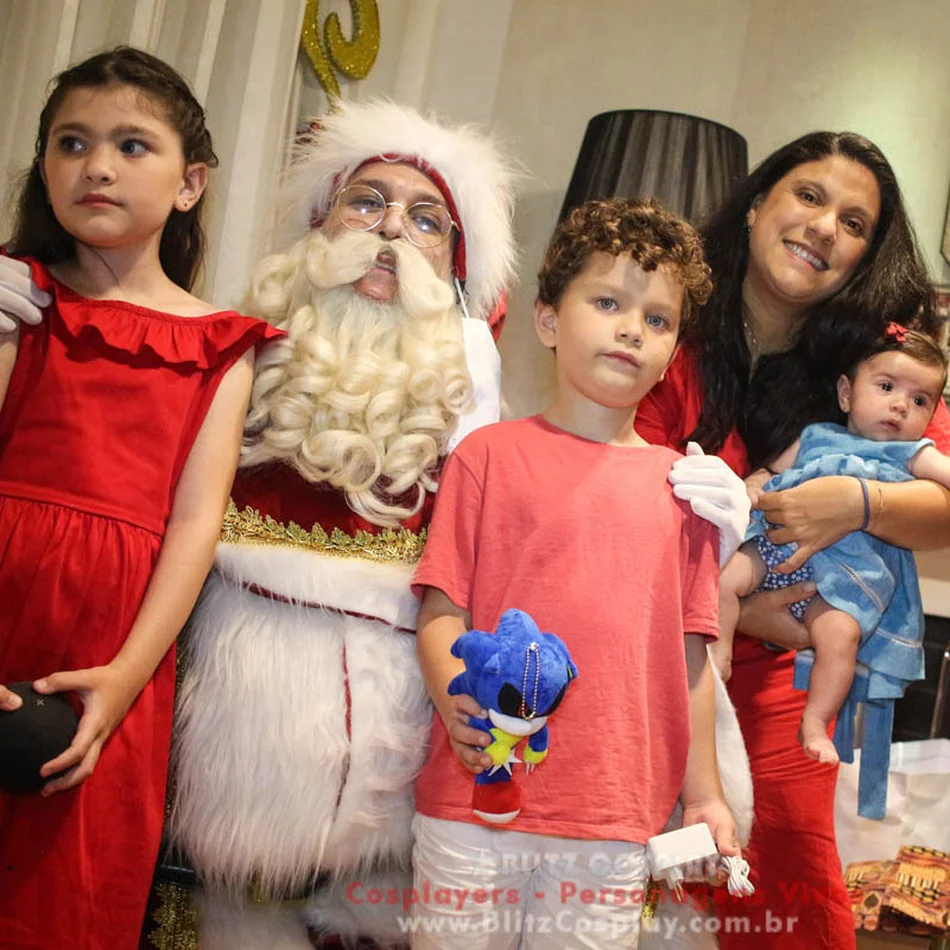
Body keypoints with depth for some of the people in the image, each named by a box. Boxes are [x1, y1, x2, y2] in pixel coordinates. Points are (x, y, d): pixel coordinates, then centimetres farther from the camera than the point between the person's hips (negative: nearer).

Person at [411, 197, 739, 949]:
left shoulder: (680, 485, 9)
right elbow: (441, 610, -2)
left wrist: (703, 795, 12)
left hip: (614, 823, 2)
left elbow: (689, 652, 12)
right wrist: (455, 692, -21)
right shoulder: (489, 455, 2)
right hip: (476, 802, -2)